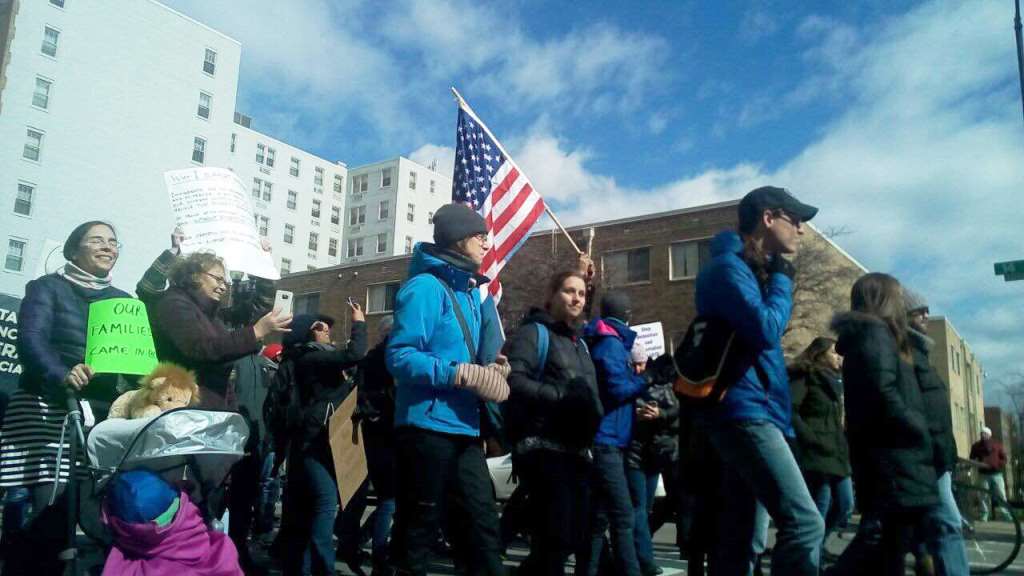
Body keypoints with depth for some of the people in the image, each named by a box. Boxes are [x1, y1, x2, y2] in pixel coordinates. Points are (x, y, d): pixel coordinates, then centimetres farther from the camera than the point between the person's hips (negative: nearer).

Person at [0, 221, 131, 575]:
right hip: (50, 411, -4)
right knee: (52, 510, -14)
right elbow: (32, 340, -9)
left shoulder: (124, 301, 20)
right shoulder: (47, 288, 7)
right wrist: (62, 376, -28)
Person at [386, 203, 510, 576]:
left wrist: (488, 369, 5)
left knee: (484, 519, 10)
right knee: (419, 525, 4)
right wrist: (461, 374, -24)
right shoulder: (426, 286, -12)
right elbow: (400, 356, -21)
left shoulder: (469, 291, 15)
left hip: (463, 428, 8)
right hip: (428, 427, -8)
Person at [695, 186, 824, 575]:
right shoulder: (729, 266, -7)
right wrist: (782, 279, -5)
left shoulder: (754, 271, 23)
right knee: (804, 522, -17)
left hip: (751, 413, 11)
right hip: (746, 412, -11)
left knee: (741, 538, 9)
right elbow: (766, 331, -19)